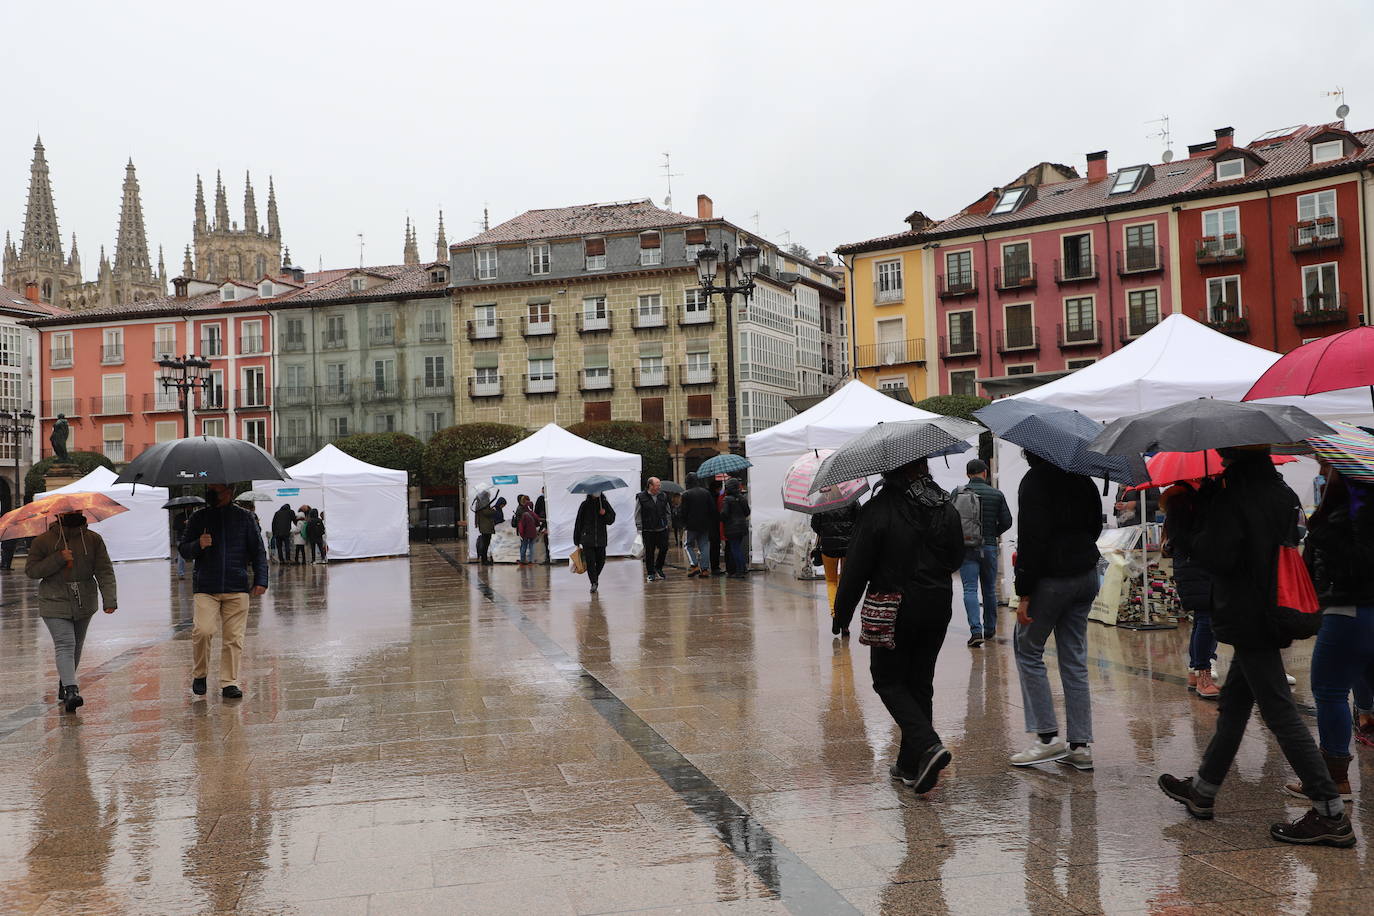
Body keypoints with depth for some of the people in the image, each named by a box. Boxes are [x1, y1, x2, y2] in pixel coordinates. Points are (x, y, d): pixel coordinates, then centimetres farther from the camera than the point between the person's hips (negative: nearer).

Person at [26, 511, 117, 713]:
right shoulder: (42, 541, -3)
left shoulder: (93, 539, 0)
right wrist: (58, 559, -19)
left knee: (76, 646, 13)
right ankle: (70, 690, -22)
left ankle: (64, 684, 31)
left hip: (84, 604, 3)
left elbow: (105, 571, -2)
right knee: (64, 644, -15)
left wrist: (109, 599, -14)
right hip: (55, 604, -3)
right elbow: (31, 571, -4)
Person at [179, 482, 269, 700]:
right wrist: (198, 545, -10)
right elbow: (184, 550, 13)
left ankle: (229, 683, 10)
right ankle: (199, 674, 7)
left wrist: (260, 580, 0)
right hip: (206, 588, 0)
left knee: (234, 638, -1)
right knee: (202, 630, -16)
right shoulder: (199, 518, 9)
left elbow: (258, 551, 10)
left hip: (237, 589, 0)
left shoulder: (245, 518, 7)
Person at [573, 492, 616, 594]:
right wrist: (577, 540, 1)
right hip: (587, 539, -2)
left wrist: (605, 514, -14)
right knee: (590, 561, -9)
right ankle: (593, 583, -4)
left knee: (601, 561, 5)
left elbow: (611, 520, 7)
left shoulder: (604, 503, 7)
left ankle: (594, 580, 29)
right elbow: (578, 523, 4)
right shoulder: (585, 505, 2)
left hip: (601, 539, 2)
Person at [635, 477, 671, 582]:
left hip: (662, 529, 3)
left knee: (664, 548, 0)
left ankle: (658, 568, 22)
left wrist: (666, 524, 11)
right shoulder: (641, 497, -4)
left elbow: (667, 511, 17)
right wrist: (639, 529, -5)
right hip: (648, 530, -3)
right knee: (649, 552, 1)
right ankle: (650, 573, 13)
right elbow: (637, 514, -1)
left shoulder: (663, 496, 8)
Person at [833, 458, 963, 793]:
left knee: (889, 681, 8)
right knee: (920, 683, 14)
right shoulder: (945, 506, 2)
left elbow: (856, 568, -12)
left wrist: (841, 614, -3)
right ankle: (911, 765, 20)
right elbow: (956, 558, 12)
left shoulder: (878, 510, -16)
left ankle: (928, 746, -12)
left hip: (894, 611, -5)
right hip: (938, 608, 5)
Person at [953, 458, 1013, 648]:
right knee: (989, 589, 16)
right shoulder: (996, 494, -2)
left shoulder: (957, 493, -3)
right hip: (988, 547, 1)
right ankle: (989, 629, 28)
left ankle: (976, 630, -16)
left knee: (970, 589, -2)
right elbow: (1006, 521, 1)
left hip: (965, 547, -1)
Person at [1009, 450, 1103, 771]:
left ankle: (1048, 736, 3)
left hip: (1051, 579, -7)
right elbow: (1096, 524, 19)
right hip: (1086, 576, 7)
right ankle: (1081, 744, 12)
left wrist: (1023, 593, -17)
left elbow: (1031, 539, -19)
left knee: (1028, 650, 7)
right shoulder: (1082, 478, 9)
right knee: (1075, 660, 11)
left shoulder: (1035, 480, -14)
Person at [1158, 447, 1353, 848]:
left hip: (1248, 617, -9)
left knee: (1280, 713, -4)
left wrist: (1198, 530, -4)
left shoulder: (1232, 498, -17)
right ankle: (1202, 791, 31)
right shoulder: (1281, 492, 8)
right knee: (1233, 702, 18)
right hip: (1273, 615, 9)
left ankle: (1332, 814, -1)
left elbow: (1217, 557, -23)